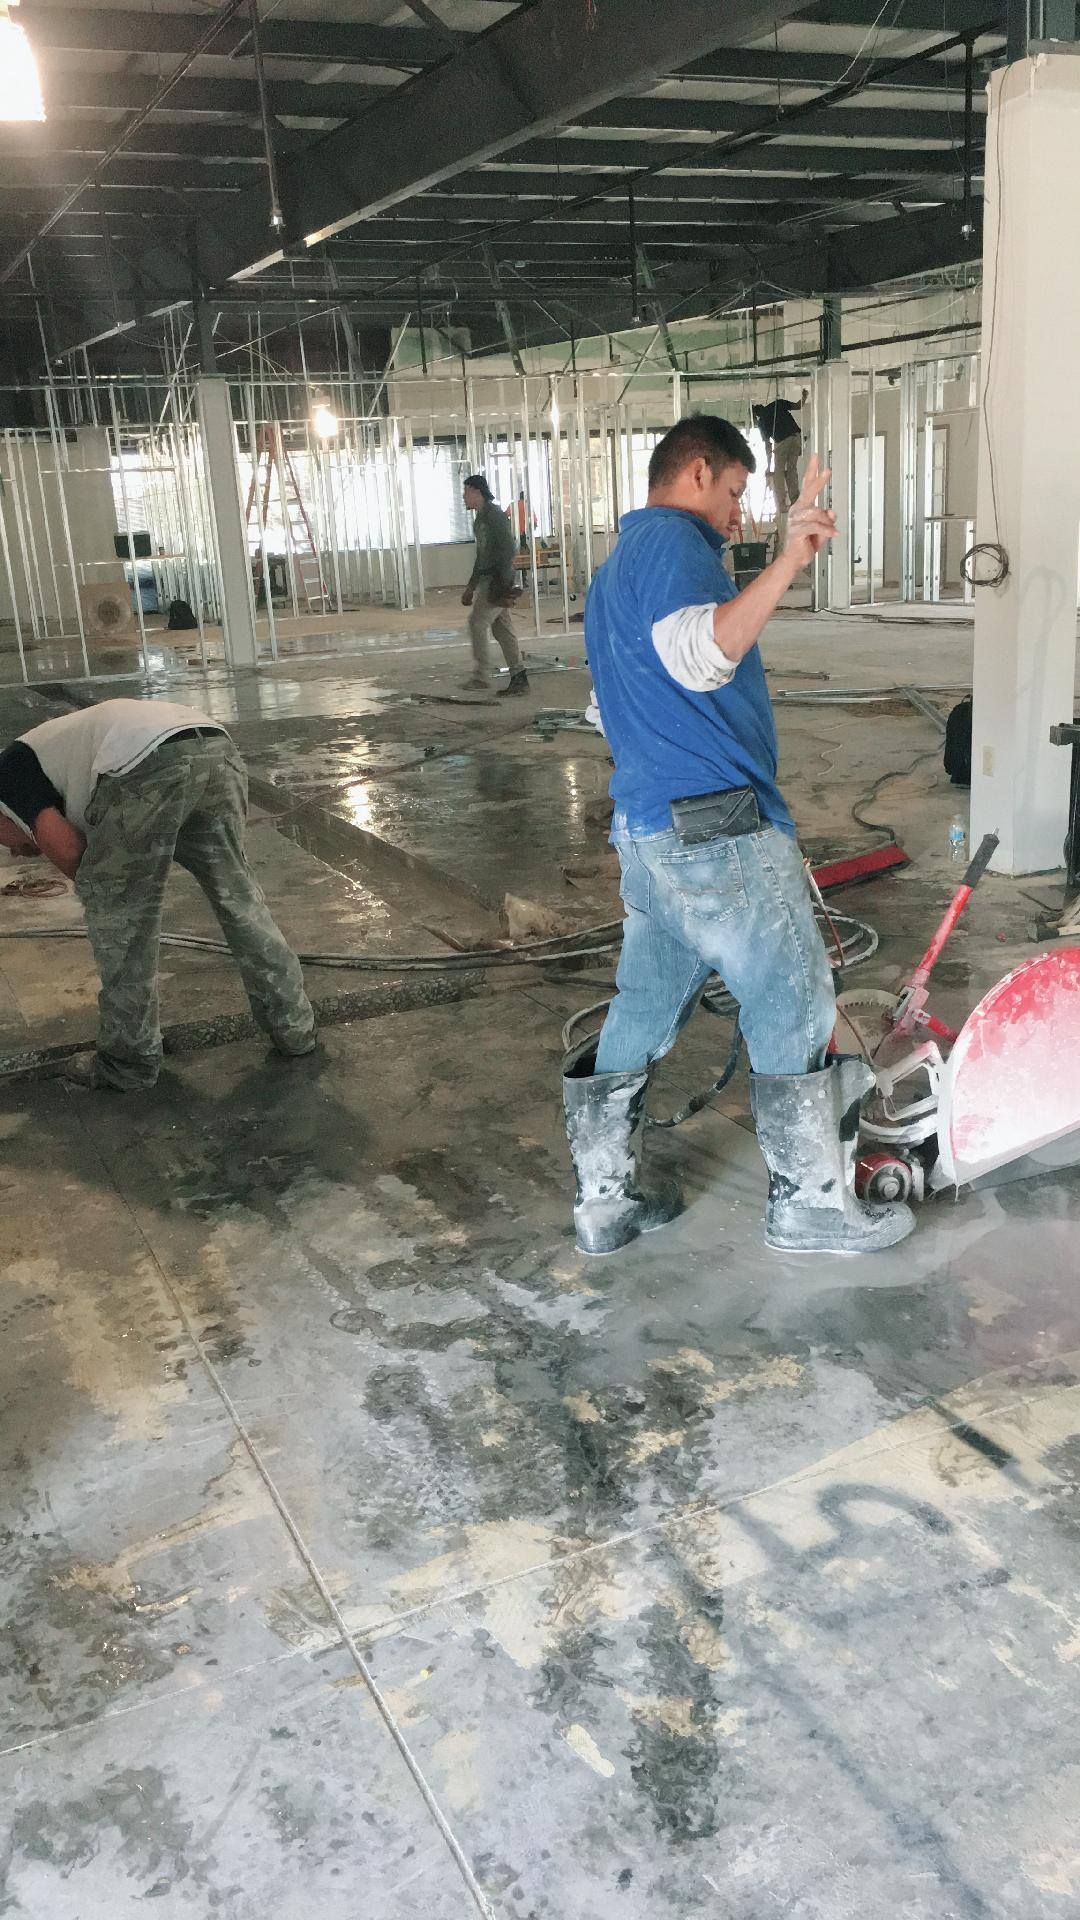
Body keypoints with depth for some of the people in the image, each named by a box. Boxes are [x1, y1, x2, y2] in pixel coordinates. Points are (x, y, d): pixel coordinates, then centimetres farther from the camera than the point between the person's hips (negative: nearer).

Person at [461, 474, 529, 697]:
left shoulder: (494, 516, -11)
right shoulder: (480, 519, 19)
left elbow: (507, 549, -18)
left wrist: (502, 584, -23)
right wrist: (471, 586, 25)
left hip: (497, 581, -10)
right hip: (487, 580, 10)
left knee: (477, 622, -12)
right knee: (502, 628, 7)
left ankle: (481, 675, -9)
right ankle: (519, 679, 8)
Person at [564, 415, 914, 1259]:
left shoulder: (616, 570, 23)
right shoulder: (672, 539, -8)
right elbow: (699, 656, -27)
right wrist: (788, 561, -34)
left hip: (648, 831, 10)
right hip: (720, 829, -10)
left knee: (642, 1012, 13)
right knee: (794, 1011, 2)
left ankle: (606, 1200, 20)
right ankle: (812, 1205, 13)